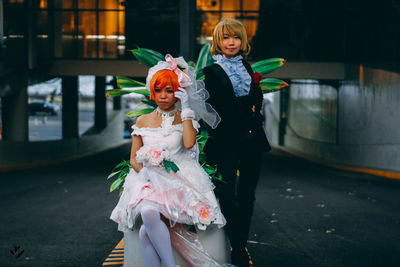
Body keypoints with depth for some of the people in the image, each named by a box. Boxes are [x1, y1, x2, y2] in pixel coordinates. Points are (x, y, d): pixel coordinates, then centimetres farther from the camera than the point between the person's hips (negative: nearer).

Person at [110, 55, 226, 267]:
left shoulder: (186, 119, 10)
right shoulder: (143, 122, 16)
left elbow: (189, 143, -12)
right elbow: (134, 158, 17)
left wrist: (186, 108, -7)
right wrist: (142, 171, -5)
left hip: (177, 180, -2)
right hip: (149, 179, 2)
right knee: (148, 214, -33)